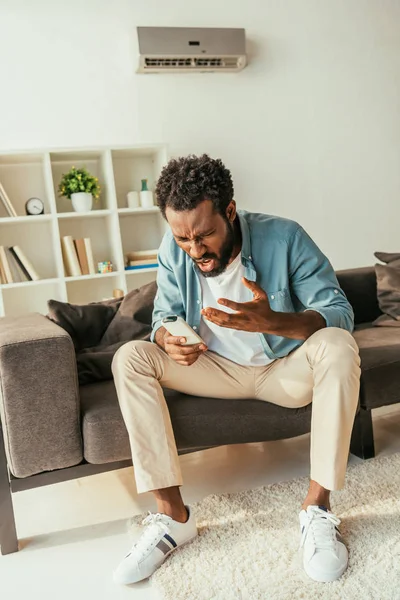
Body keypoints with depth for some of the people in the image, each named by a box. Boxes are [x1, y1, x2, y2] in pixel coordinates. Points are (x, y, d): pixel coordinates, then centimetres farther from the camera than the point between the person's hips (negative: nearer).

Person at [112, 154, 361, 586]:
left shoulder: (284, 237, -20)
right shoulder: (173, 249, -10)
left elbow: (339, 312, -23)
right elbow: (164, 315, 0)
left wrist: (271, 321, -43)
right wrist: (170, 340, -27)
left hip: (285, 370, -2)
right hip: (218, 369, 3)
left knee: (338, 346, -33)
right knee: (130, 358, -19)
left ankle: (317, 507, -23)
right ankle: (172, 514, -20)